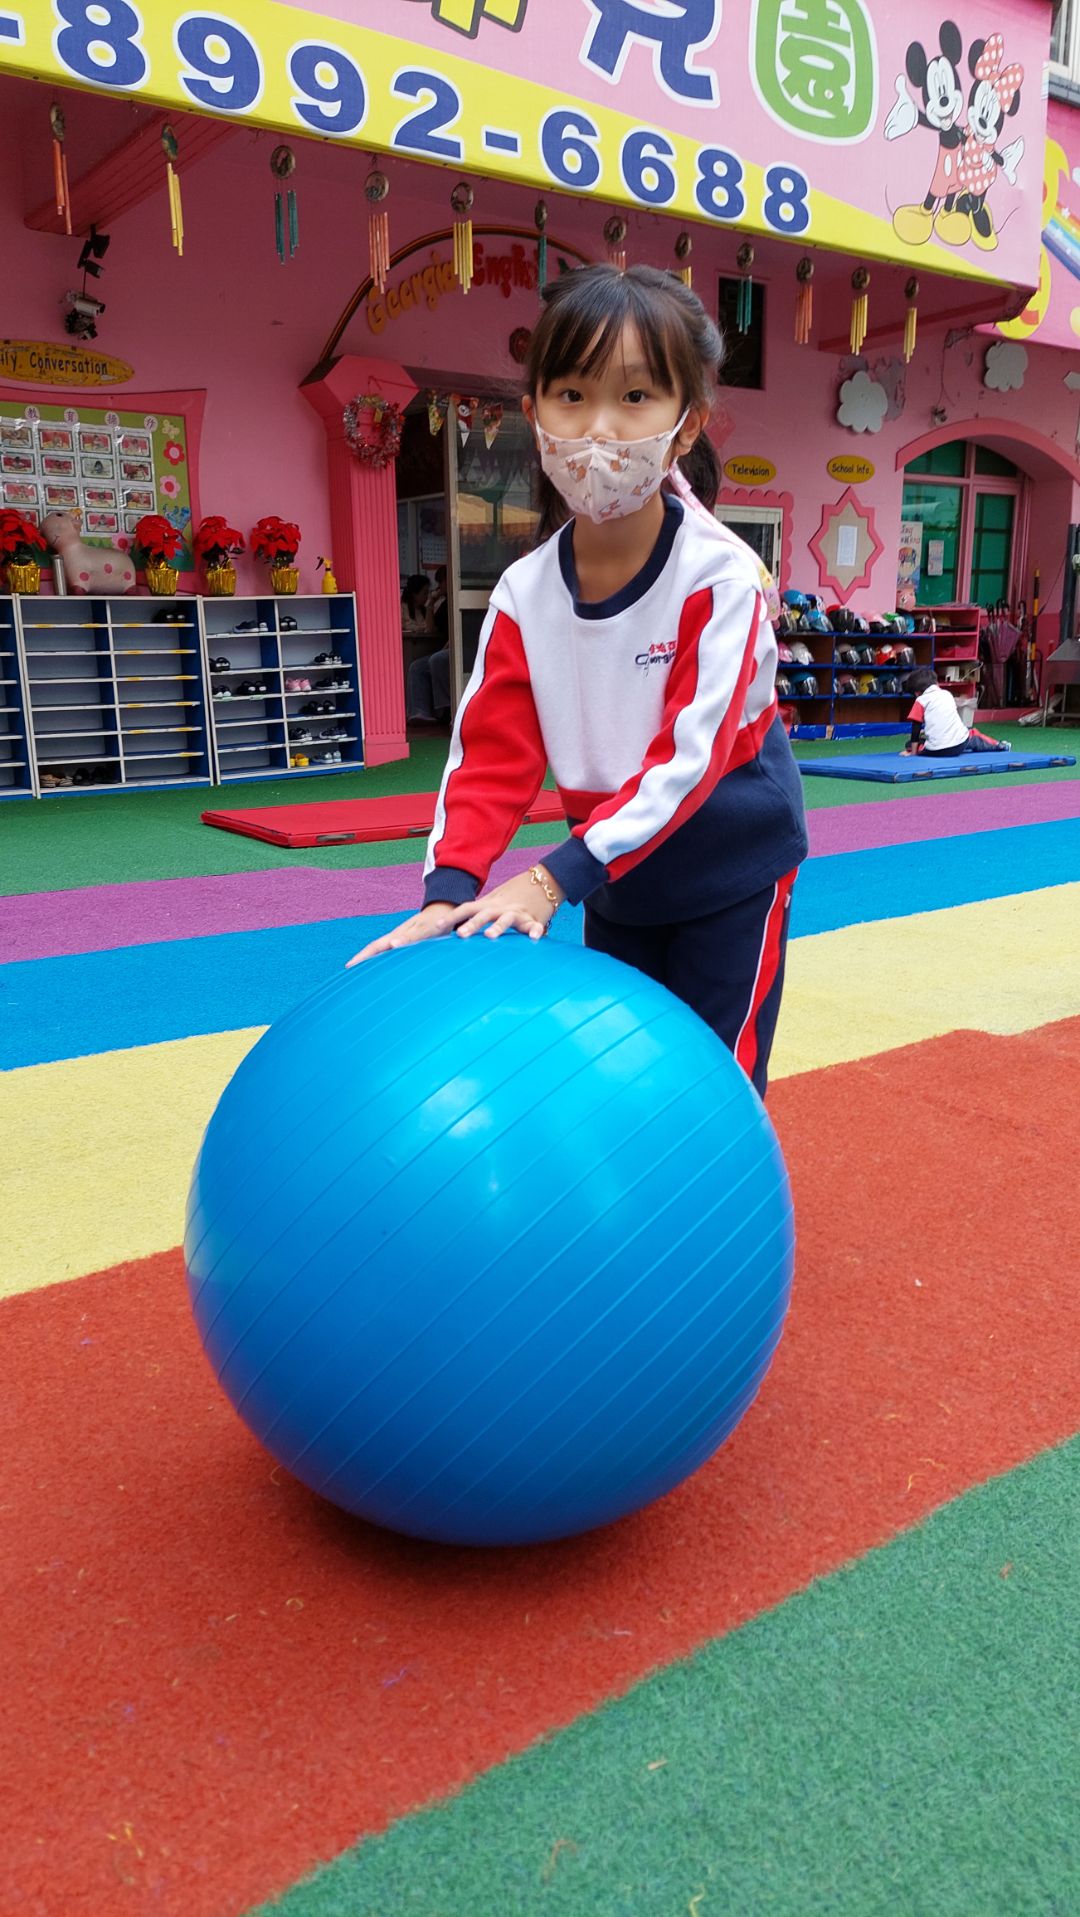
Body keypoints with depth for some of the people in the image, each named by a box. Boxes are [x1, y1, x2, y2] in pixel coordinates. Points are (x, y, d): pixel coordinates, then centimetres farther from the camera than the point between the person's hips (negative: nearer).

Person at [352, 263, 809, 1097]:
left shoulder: (719, 578, -24)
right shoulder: (524, 594, -11)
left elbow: (690, 754, -29)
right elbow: (493, 753, -13)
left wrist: (555, 877, -34)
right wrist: (451, 889, -28)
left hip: (731, 863, -4)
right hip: (617, 873, 5)